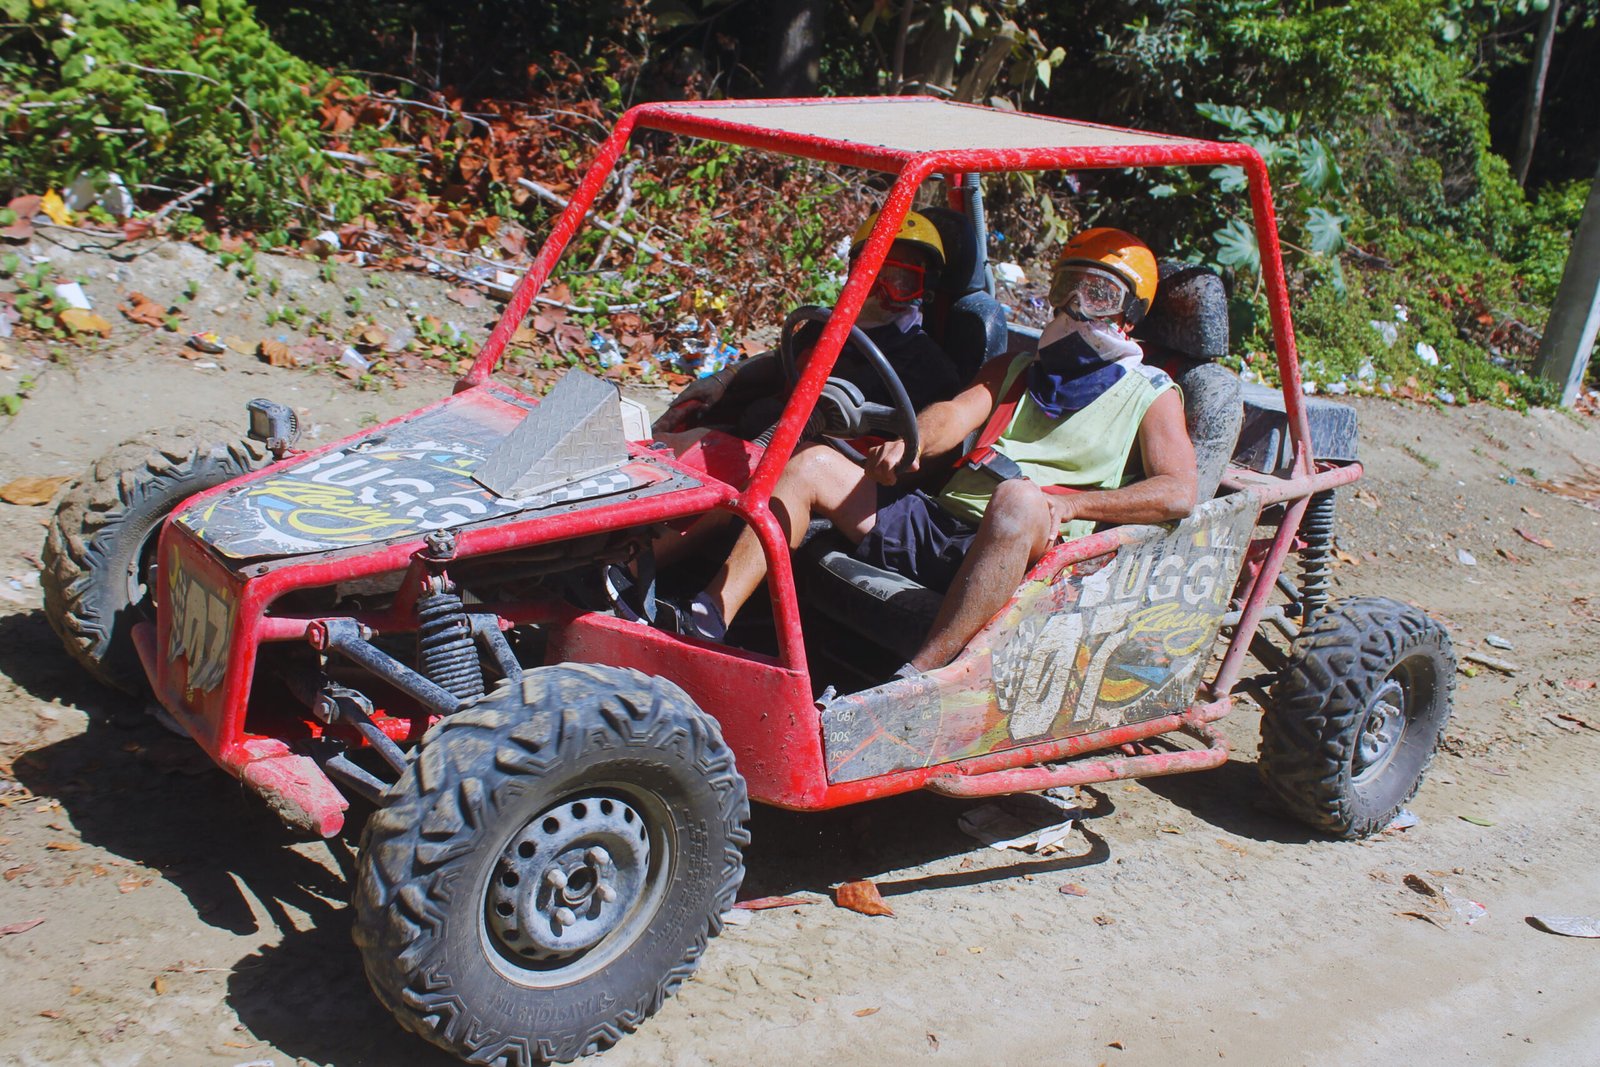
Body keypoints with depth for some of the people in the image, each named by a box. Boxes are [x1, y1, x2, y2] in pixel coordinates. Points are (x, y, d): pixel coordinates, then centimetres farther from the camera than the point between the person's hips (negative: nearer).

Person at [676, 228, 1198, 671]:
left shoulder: (1151, 395, 13)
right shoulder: (1013, 371, 27)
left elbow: (1178, 492, -3)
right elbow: (956, 415, 7)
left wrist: (1070, 504, -16)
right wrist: (910, 442, -17)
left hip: (1025, 547, -5)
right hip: (938, 524, 6)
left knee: (1017, 498, -39)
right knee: (815, 465, -8)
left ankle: (915, 679, -48)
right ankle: (707, 621, -20)